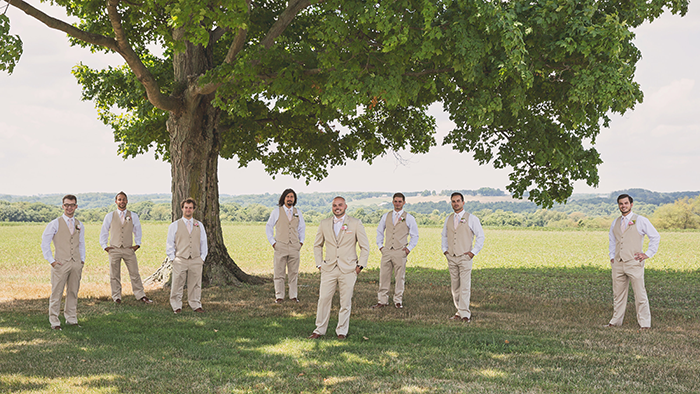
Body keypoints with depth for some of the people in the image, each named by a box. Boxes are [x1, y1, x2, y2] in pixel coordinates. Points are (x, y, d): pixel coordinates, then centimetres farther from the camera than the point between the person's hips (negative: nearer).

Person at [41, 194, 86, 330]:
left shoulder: (79, 225, 12)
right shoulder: (55, 224, -2)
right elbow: (45, 243, -1)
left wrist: (82, 260, 12)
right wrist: (51, 260, -7)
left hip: (76, 264, 4)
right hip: (61, 263, -4)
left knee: (73, 292, 9)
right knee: (56, 293, -3)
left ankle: (71, 319, 18)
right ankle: (54, 321, 4)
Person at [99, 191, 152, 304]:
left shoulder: (133, 216, 6)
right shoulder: (109, 216, 5)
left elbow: (138, 230, 18)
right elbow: (103, 232, 13)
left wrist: (137, 244, 9)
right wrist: (104, 246, 5)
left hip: (129, 249, 0)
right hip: (114, 249, 0)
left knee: (135, 274, -1)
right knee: (114, 275, 4)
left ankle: (141, 296, 5)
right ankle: (116, 297, 14)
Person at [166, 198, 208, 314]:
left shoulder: (199, 225, 11)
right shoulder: (174, 225, 4)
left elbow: (203, 242, 15)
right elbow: (169, 243, 5)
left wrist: (202, 258, 7)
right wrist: (173, 258, -1)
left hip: (196, 260, 2)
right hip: (180, 260, -2)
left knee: (195, 285, 6)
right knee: (177, 285, -1)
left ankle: (195, 305, 16)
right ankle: (176, 306, 10)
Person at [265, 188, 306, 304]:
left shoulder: (298, 213, 12)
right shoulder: (276, 212, 5)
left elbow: (302, 227, 24)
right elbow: (269, 227, 10)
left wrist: (301, 241, 12)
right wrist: (272, 242, 1)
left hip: (294, 247, 2)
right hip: (280, 247, -2)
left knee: (293, 273, 5)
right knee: (279, 273, -2)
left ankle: (293, 295, 13)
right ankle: (279, 296, 5)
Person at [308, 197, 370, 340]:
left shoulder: (355, 223, 0)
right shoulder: (324, 224, 7)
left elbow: (365, 246, 5)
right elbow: (317, 245, 18)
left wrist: (360, 266, -2)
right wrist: (319, 264, 9)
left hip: (348, 270, -2)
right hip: (329, 269, 2)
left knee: (346, 302, 2)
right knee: (323, 299, -1)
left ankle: (342, 331, 14)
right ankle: (320, 330, 12)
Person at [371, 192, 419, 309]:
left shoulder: (409, 218, 3)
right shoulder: (386, 216, 11)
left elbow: (415, 236, 9)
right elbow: (379, 231, 22)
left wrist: (409, 248, -2)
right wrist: (380, 245, 10)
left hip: (400, 252, -2)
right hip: (386, 251, 2)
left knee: (399, 277, 2)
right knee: (383, 276, 1)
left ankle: (398, 301, 12)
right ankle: (382, 301, 9)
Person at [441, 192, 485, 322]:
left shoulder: (471, 219, -1)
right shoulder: (448, 219, 12)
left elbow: (480, 236, 1)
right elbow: (444, 236, 25)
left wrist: (473, 252, -5)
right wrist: (445, 250, 12)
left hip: (465, 257, -5)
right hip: (451, 258, 5)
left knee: (465, 287, -10)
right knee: (455, 287, 6)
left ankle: (465, 313, -10)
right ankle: (459, 312, 13)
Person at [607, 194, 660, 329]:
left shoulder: (640, 220, -1)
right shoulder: (615, 222, 15)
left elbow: (656, 236, 3)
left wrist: (648, 254, -2)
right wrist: (612, 256, 18)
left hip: (634, 263, -5)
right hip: (618, 263, 5)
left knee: (640, 294, -4)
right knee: (618, 294, 10)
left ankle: (645, 323, 3)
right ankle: (616, 321, 20)